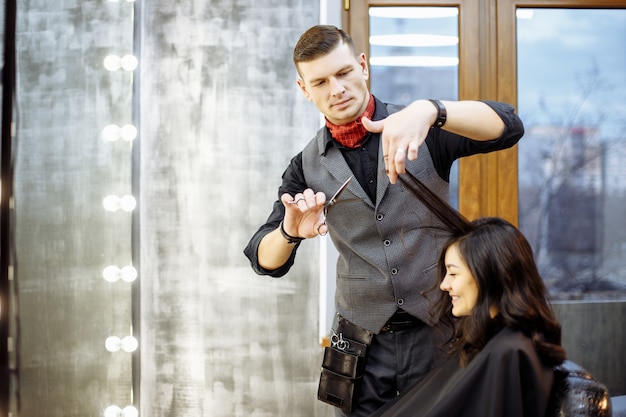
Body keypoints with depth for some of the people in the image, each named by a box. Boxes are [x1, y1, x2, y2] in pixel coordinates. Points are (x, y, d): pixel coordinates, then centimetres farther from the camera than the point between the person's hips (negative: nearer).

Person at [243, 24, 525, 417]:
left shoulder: (425, 131, -4)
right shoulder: (308, 167, 3)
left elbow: (508, 127, -19)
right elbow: (266, 261, 0)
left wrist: (429, 110, -37)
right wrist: (290, 232, -24)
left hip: (438, 330, -1)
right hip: (362, 340, 2)